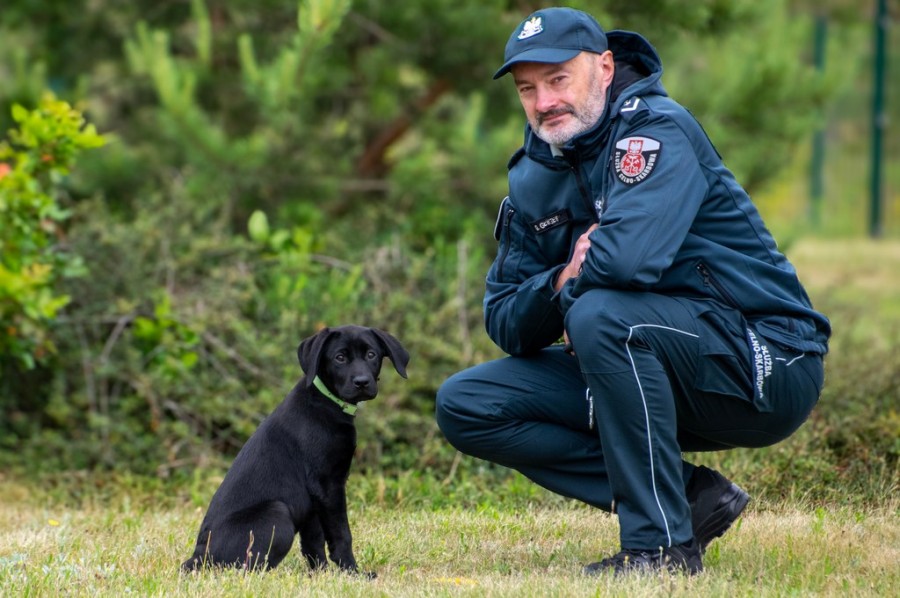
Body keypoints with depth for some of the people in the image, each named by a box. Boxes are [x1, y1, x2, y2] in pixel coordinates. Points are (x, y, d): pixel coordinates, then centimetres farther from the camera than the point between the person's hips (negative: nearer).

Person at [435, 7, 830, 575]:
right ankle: (690, 495, -5)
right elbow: (506, 325, 4)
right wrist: (559, 282, -17)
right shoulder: (534, 180, 8)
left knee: (602, 314, -34)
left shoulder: (656, 130, -15)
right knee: (465, 406, -1)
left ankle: (663, 543, -23)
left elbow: (630, 256, -34)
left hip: (765, 368, -8)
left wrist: (574, 288, -13)